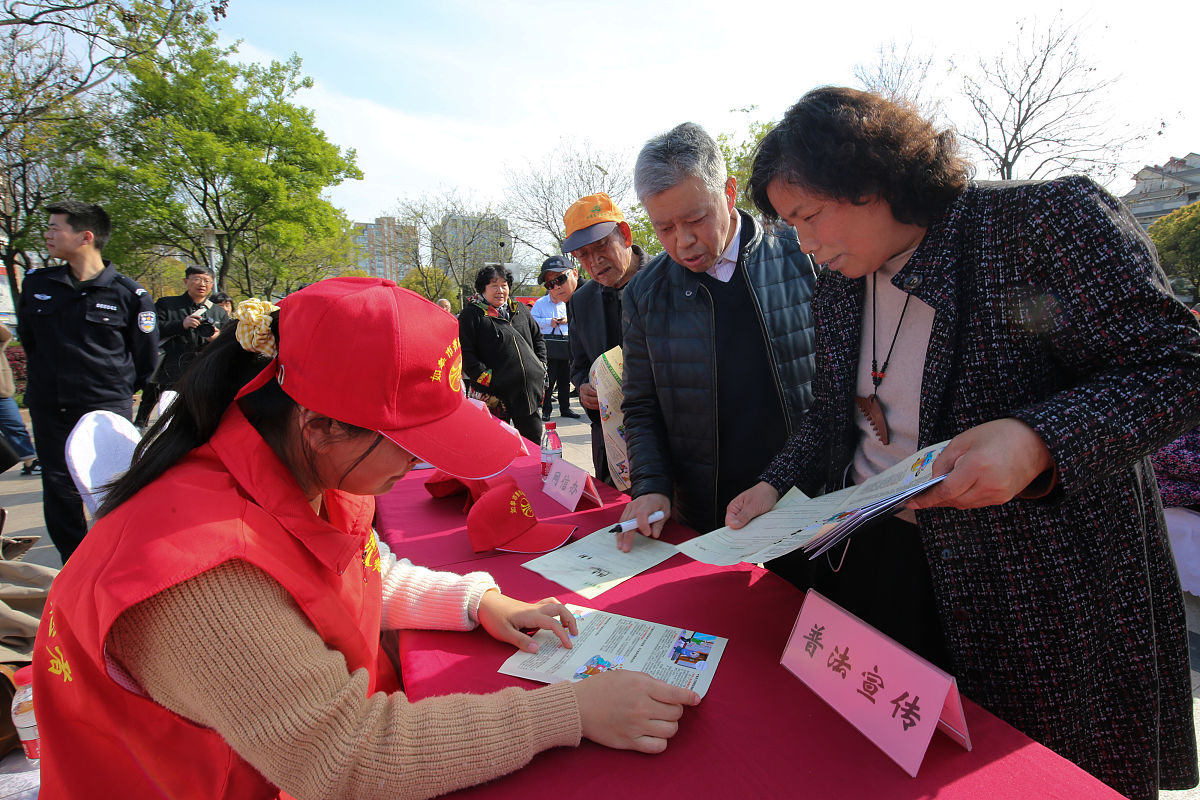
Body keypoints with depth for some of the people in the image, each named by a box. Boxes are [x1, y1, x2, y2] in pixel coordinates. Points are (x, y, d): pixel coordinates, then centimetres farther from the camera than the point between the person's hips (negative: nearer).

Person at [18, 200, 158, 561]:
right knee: (58, 492, 9)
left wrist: (117, 389, 7)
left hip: (107, 410, -4)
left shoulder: (128, 294, -6)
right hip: (48, 410, 4)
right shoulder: (36, 284, 7)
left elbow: (146, 357, 3)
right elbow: (27, 338, 23)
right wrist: (46, 379, 20)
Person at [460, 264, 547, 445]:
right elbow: (465, 353, -10)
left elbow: (538, 339, 24)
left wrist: (541, 367, 12)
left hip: (528, 389, 5)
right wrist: (485, 378, -17)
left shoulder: (520, 310, 15)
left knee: (534, 439, 12)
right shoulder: (471, 315, -3)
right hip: (496, 393, -5)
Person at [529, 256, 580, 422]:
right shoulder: (540, 303, 2)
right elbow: (532, 321, -4)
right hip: (549, 348, -4)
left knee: (565, 380, 10)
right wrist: (549, 322, -13)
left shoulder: (566, 304, 14)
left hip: (566, 346, 4)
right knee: (548, 380, -3)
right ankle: (546, 410, 5)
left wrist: (567, 320, -3)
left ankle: (565, 408, 19)